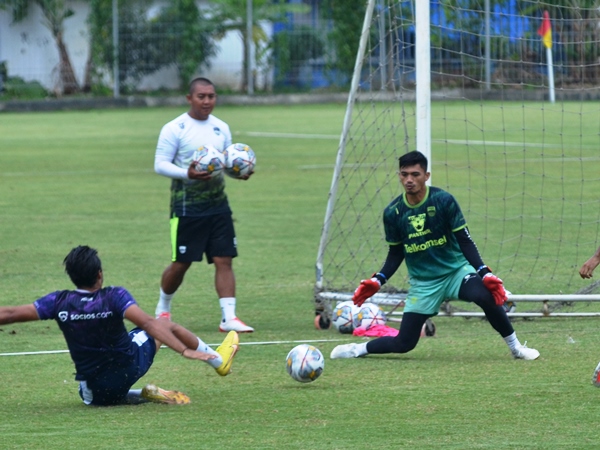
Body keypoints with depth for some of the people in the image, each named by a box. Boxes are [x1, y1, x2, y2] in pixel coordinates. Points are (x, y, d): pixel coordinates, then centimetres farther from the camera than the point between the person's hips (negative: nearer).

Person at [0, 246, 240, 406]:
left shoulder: (59, 302, -11)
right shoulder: (114, 297, -19)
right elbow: (147, 323, -31)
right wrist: (184, 349, -33)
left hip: (94, 391, 2)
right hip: (128, 370, -1)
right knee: (166, 324, 23)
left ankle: (141, 395, 17)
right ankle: (219, 361, 41)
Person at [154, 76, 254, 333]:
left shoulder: (221, 128, 11)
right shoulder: (175, 129, -7)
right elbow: (160, 164, -10)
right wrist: (187, 173, -26)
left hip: (218, 204, 5)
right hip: (187, 206, -5)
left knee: (224, 260, -5)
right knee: (181, 263, 2)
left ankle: (229, 317, -7)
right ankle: (162, 309, 26)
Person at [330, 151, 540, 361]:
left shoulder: (444, 201, -14)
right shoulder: (393, 213, -6)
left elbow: (465, 241, -9)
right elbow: (395, 254, 7)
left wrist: (484, 272, -20)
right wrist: (378, 280, -7)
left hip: (456, 270, -2)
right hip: (423, 282, 2)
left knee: (486, 295, -33)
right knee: (404, 343, -3)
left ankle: (515, 347, -13)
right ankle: (359, 349, 25)